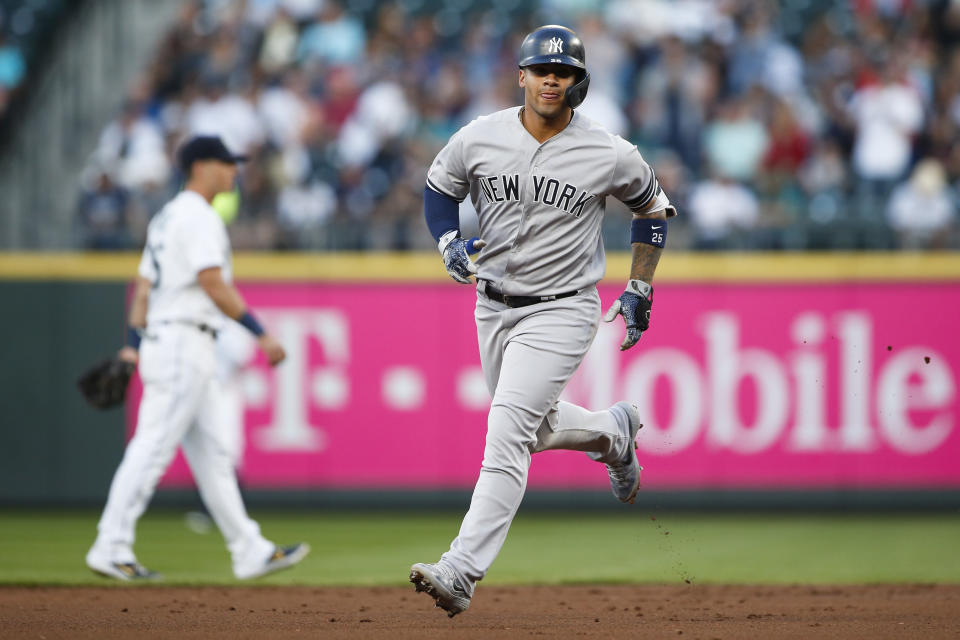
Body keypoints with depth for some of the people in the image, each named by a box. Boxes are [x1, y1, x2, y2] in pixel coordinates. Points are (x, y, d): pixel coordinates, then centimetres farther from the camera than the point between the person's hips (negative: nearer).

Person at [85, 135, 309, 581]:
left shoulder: (166, 218, 20)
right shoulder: (199, 217, -11)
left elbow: (143, 285, 17)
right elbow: (213, 284, -20)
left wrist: (134, 345, 12)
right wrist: (261, 333, -19)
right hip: (184, 341, -10)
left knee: (213, 453, 9)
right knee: (153, 447, -10)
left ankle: (250, 552, 11)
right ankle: (111, 549, -11)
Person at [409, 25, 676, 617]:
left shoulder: (610, 155, -12)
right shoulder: (479, 139, -6)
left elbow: (652, 206, 6)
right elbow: (439, 187, 12)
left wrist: (640, 290, 6)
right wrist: (450, 243, -8)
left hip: (562, 309, -5)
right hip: (494, 306, 5)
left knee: (507, 433, -18)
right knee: (534, 428, 19)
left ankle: (462, 572, -21)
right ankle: (614, 430, 51)